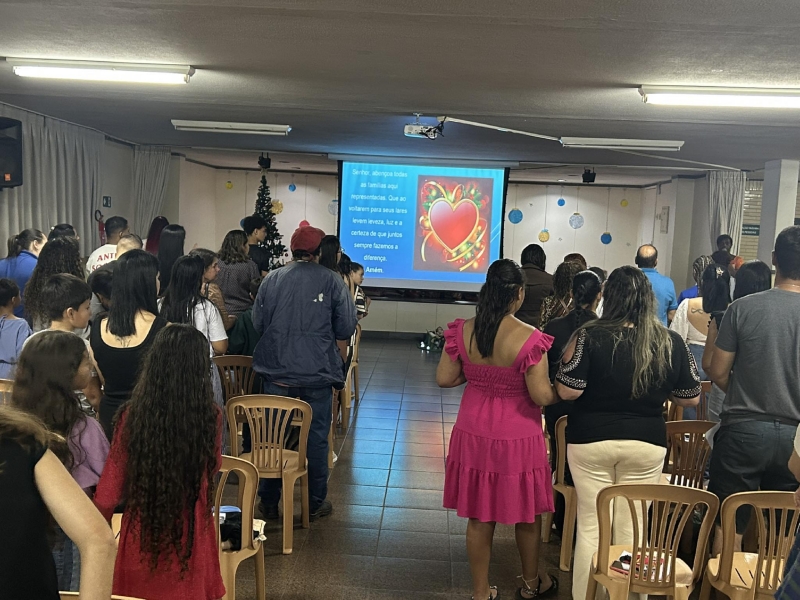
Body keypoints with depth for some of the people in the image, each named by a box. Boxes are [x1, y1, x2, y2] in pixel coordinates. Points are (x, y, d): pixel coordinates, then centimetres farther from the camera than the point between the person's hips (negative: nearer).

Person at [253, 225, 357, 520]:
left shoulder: (272, 279, -1)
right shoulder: (332, 281, -7)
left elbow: (258, 323, 1)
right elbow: (346, 328, -5)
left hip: (277, 371, 2)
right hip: (318, 372, -2)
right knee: (317, 437, 11)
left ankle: (269, 502, 24)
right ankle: (316, 503, 21)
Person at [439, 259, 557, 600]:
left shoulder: (463, 330, -8)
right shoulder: (529, 338, -20)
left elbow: (444, 379, -1)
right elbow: (542, 396, -18)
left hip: (474, 435, 3)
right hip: (517, 439, -3)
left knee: (479, 517, 15)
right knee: (527, 514, 20)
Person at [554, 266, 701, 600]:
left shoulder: (590, 336, -14)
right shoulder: (671, 342, -4)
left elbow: (567, 392, -15)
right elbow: (691, 399, 4)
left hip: (591, 441, -2)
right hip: (646, 444, 2)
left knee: (591, 526, 10)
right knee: (631, 529, 13)